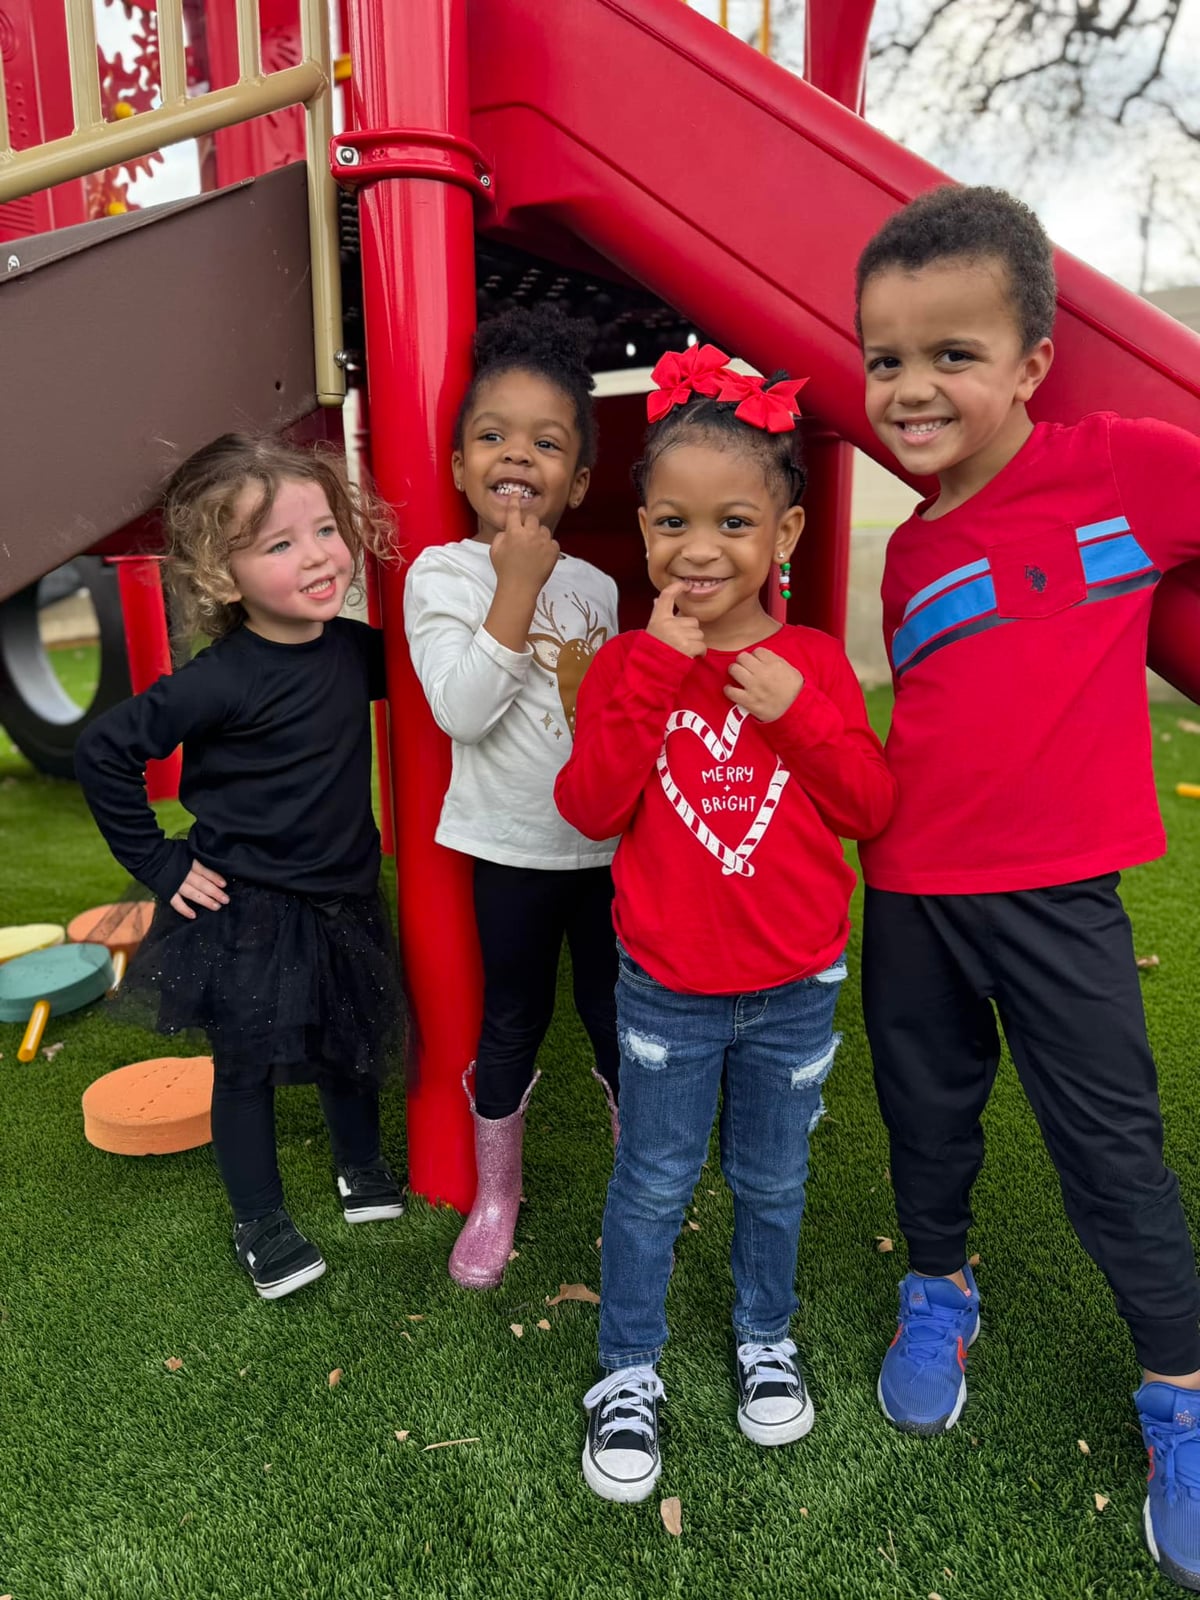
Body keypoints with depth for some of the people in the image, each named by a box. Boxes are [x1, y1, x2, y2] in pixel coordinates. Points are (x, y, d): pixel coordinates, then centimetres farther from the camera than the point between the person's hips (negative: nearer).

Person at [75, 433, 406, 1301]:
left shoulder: (351, 647, -6)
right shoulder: (221, 682, -23)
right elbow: (103, 752, -16)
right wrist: (160, 863, -13)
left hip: (342, 898, 6)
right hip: (244, 915, -5)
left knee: (351, 1047, 21)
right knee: (248, 1068, 12)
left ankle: (361, 1167, 47)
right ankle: (261, 1222, 34)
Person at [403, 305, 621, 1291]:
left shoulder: (596, 586, 4)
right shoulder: (441, 573, -8)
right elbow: (461, 710, -22)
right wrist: (516, 589, -21)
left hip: (612, 840, 3)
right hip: (514, 846, -3)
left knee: (619, 1015, 15)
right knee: (513, 1023, 11)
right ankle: (496, 1194, 35)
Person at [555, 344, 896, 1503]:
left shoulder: (814, 661, -4)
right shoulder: (628, 662, -6)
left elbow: (871, 810, -7)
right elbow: (589, 808, -17)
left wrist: (799, 713, -21)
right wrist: (655, 673, -24)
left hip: (794, 990, 1)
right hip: (666, 992, -1)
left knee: (772, 1182, 21)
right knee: (651, 1187, 14)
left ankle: (765, 1337, 47)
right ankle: (628, 1372, 36)